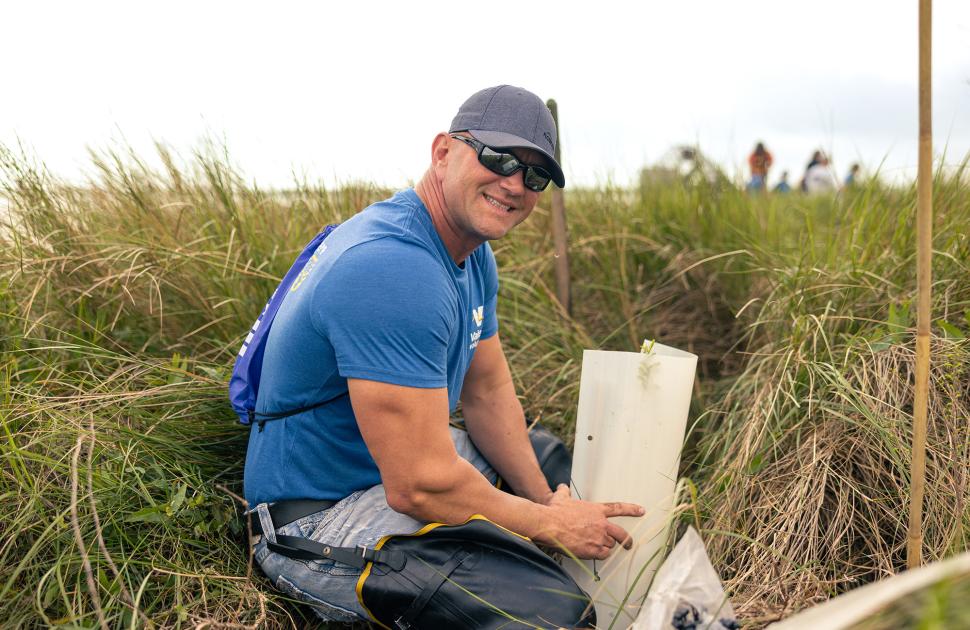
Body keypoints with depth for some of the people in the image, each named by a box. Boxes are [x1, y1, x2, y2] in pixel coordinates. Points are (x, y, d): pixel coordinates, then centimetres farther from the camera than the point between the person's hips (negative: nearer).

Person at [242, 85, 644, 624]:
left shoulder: (473, 253, 1)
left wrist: (545, 499, -1)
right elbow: (419, 487, -31)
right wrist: (550, 525, -18)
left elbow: (488, 393, 8)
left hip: (396, 461, 10)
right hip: (319, 524, -10)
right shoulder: (394, 270, -32)